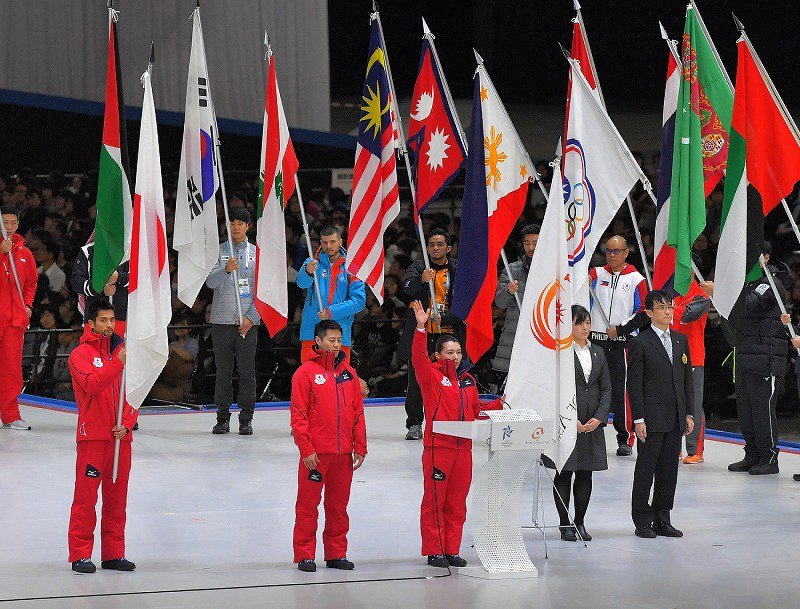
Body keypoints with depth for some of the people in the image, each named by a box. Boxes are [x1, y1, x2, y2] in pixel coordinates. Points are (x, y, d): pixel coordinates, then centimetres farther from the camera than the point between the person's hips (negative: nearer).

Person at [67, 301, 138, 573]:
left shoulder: (121, 352, 13)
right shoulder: (81, 354, -1)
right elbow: (93, 385, -19)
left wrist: (126, 424, -4)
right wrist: (119, 363, -27)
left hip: (121, 437, 5)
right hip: (92, 436, -5)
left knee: (117, 497, 8)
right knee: (86, 496, -6)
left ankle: (114, 554, 14)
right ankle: (80, 554, -3)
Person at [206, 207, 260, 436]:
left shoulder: (257, 253, 8)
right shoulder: (218, 251, 7)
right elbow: (210, 282, -6)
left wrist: (251, 317, -5)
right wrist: (226, 270, -26)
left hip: (248, 321, 0)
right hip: (222, 320, 0)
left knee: (247, 370, 0)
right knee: (223, 371, 3)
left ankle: (246, 419, 5)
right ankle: (222, 417, 9)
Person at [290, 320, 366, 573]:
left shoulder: (348, 373, 10)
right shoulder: (306, 372, -4)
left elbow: (358, 413, 13)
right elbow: (298, 415, -7)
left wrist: (360, 447, 8)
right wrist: (306, 449, -12)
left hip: (343, 453, 5)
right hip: (315, 454, -5)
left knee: (339, 505, 10)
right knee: (308, 504, 0)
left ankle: (336, 554, 18)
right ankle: (305, 555, 6)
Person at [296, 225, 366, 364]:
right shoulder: (312, 263, 6)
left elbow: (359, 301, -3)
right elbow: (302, 283, -15)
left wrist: (331, 312, -13)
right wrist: (308, 272, -38)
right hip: (312, 332, 0)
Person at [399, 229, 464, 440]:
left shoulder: (458, 271, 6)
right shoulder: (418, 268, 7)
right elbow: (408, 287, -14)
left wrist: (445, 318, -14)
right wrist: (422, 279, -35)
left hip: (448, 334, 0)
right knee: (416, 381, 2)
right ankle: (414, 425, 11)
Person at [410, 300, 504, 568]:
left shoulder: (468, 380, 15)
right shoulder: (431, 375, -3)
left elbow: (475, 409, 24)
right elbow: (418, 356, -20)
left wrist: (500, 404, 10)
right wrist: (421, 327, -31)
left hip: (463, 447, 6)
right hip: (437, 446, -6)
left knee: (457, 502, 9)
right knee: (434, 500, -2)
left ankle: (452, 550, 16)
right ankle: (434, 551, 4)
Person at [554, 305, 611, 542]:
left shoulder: (598, 353, 13)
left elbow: (606, 388, 11)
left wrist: (599, 418, -3)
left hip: (592, 423, 5)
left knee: (585, 474, 7)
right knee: (564, 473, 0)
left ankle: (580, 522, 14)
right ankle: (565, 524, 6)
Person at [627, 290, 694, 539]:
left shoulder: (681, 340, 12)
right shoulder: (640, 343, -6)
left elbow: (687, 379, 15)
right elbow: (634, 384, -8)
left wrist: (689, 414, 10)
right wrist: (638, 419, -13)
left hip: (676, 420, 6)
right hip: (651, 419, -6)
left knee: (669, 470, 9)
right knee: (646, 469, 0)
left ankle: (662, 520, 17)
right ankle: (643, 521, 7)